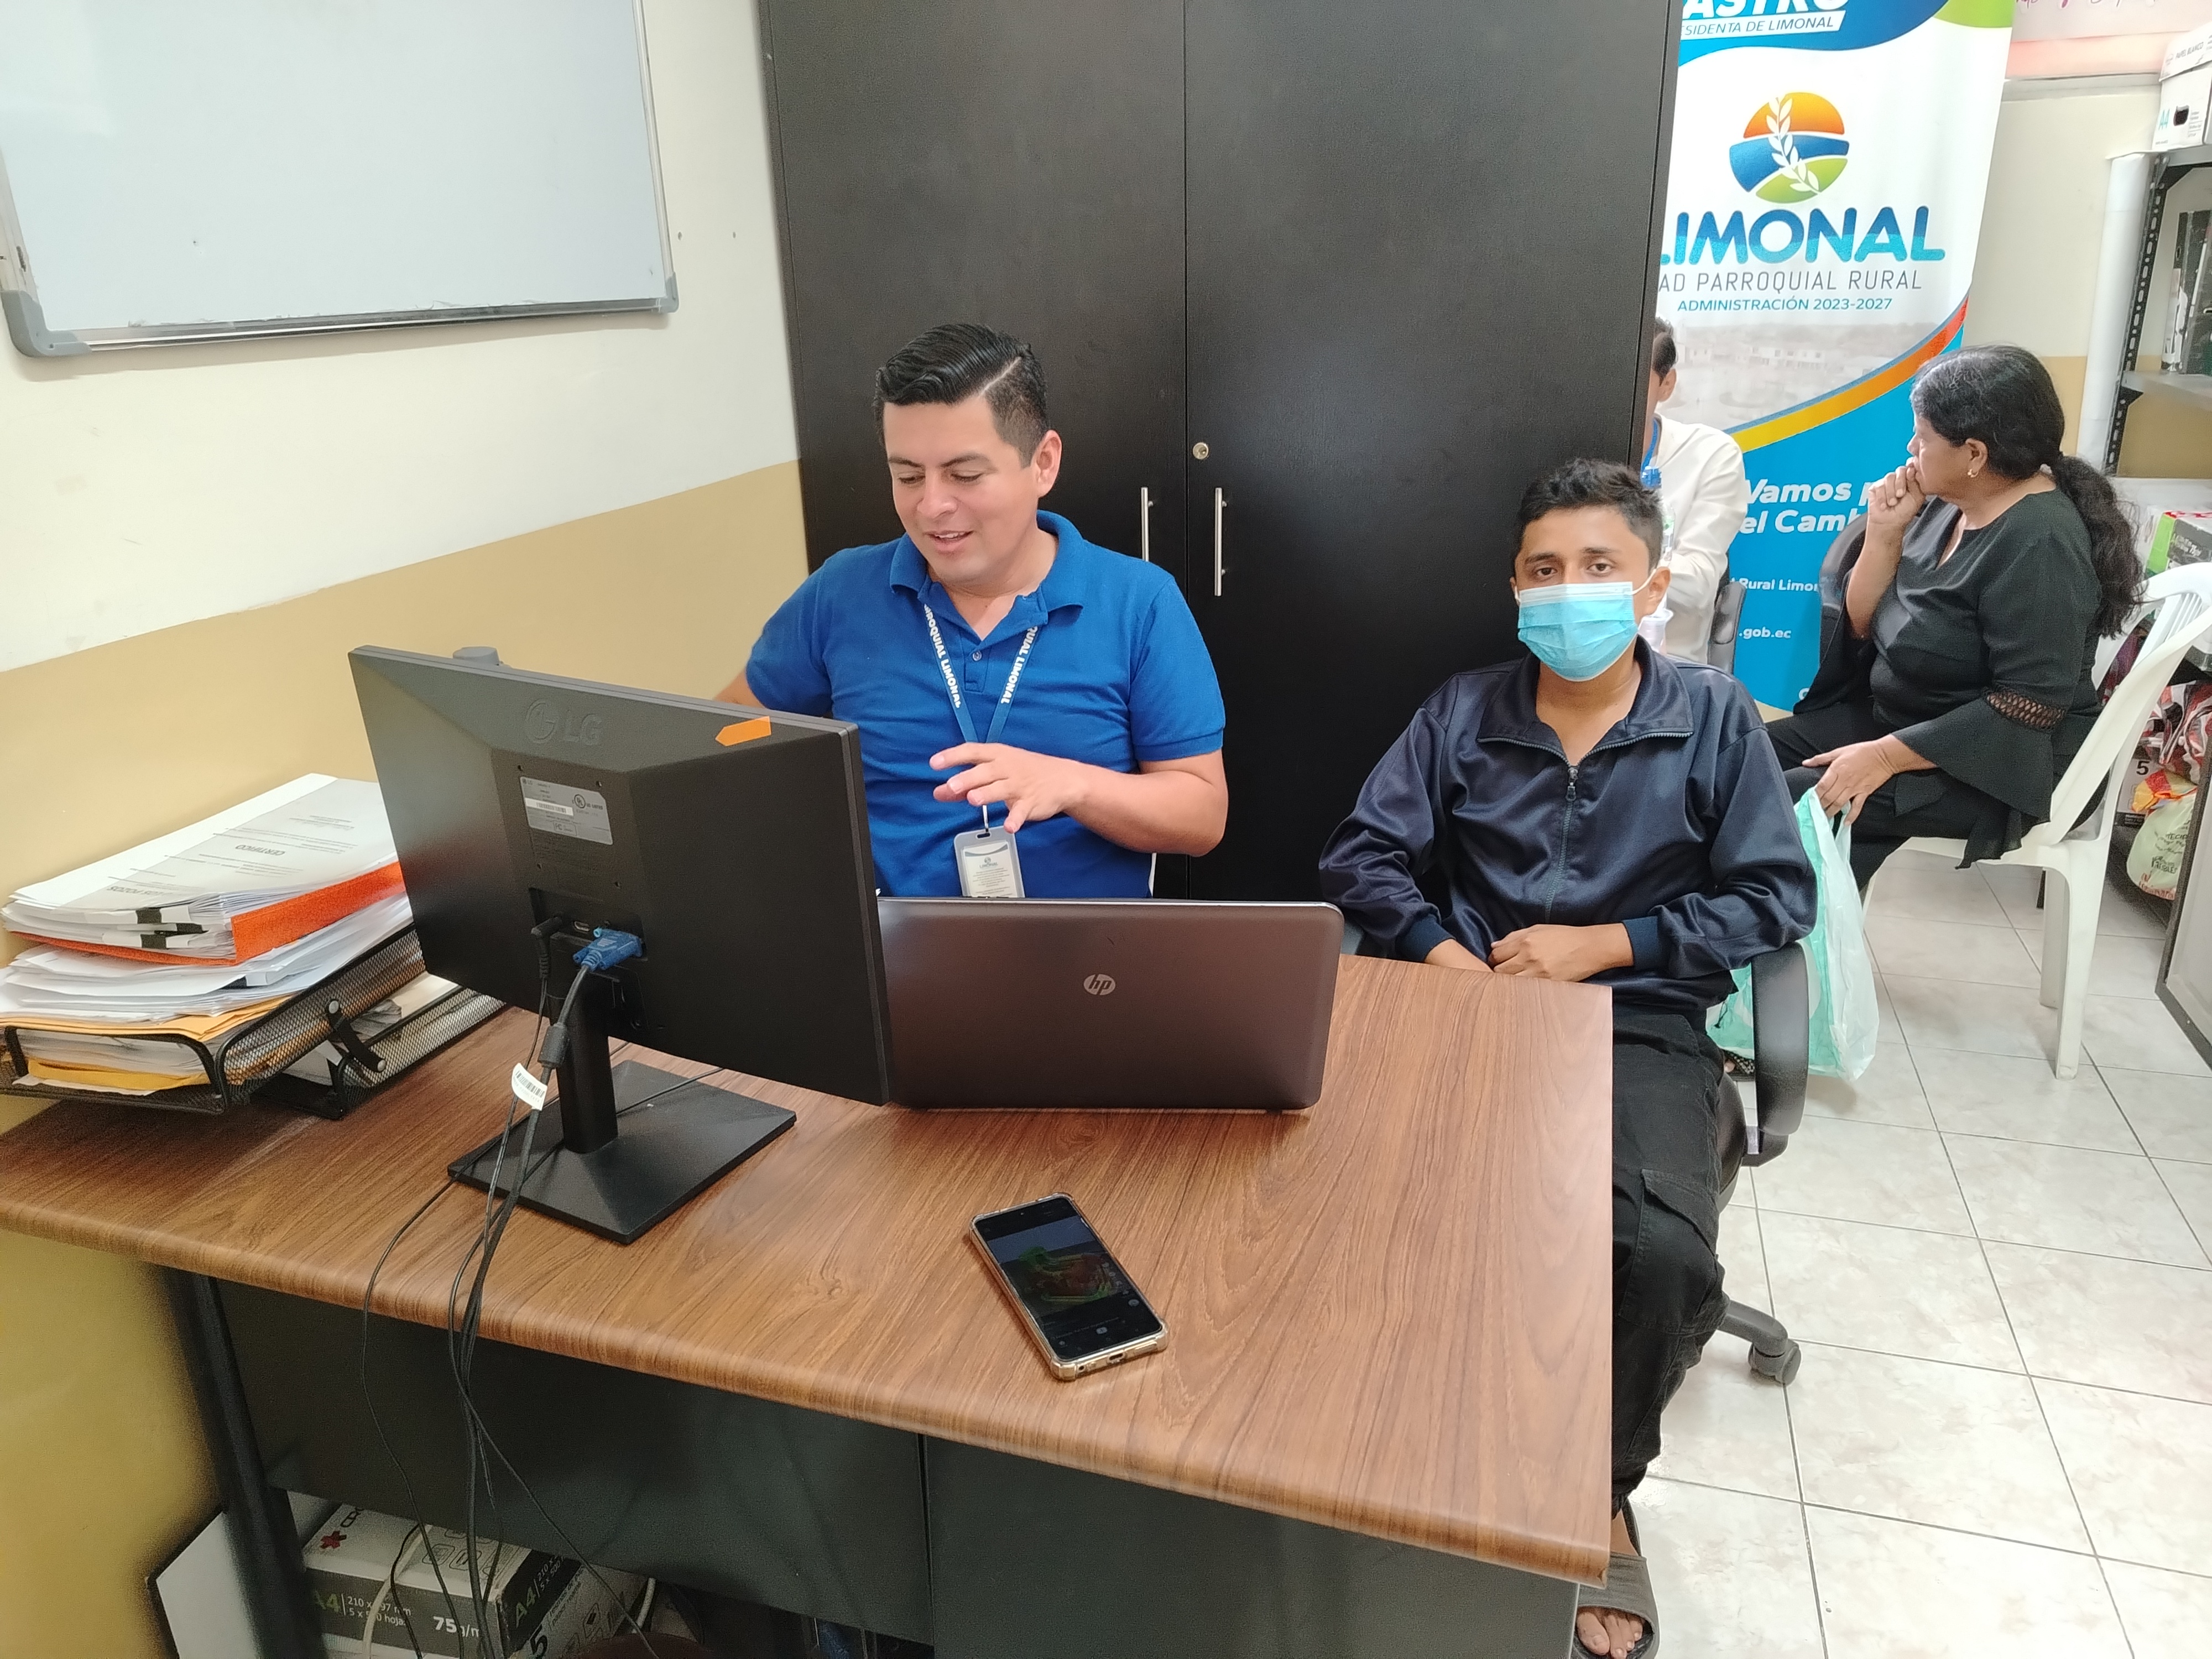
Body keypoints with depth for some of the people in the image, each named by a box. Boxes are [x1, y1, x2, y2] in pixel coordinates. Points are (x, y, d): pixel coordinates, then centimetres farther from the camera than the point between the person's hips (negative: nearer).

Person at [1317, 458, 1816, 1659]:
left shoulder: (1713, 719, 7)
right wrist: (1450, 955, -10)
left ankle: (1601, 1487, 4)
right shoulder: (1462, 713, 11)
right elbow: (1360, 859, 7)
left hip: (1642, 1026, -1)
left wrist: (1603, 946, -6)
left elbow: (1775, 898, 4)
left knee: (1666, 1255, -28)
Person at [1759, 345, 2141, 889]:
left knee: (1787, 803, -21)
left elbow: (2030, 707, -24)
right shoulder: (1949, 502, 1)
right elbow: (1863, 624, 7)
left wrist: (1886, 757, -24)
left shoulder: (2038, 544, -22)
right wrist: (1884, 534, -9)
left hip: (1991, 762, -8)